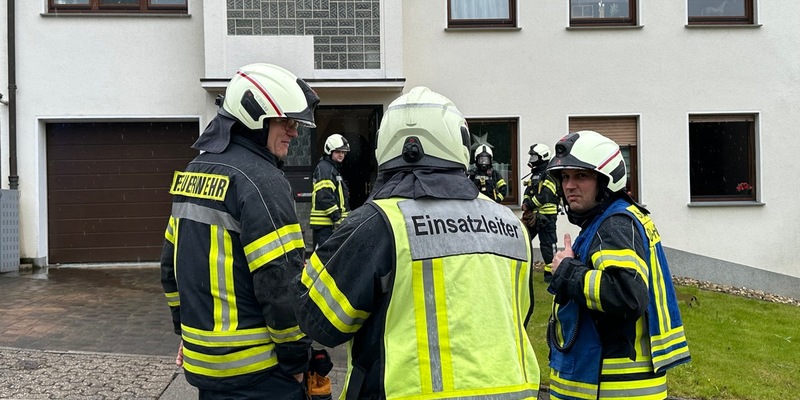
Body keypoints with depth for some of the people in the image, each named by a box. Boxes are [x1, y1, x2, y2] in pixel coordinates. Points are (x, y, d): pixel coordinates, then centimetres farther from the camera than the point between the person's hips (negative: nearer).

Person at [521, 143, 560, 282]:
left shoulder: (550, 175, -12)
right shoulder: (535, 174, 18)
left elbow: (544, 196, -20)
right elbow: (528, 191, 14)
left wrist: (529, 205, -14)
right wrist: (526, 202, -7)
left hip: (546, 215, -9)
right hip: (532, 215, 9)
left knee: (547, 244, -5)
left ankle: (551, 271, 1)